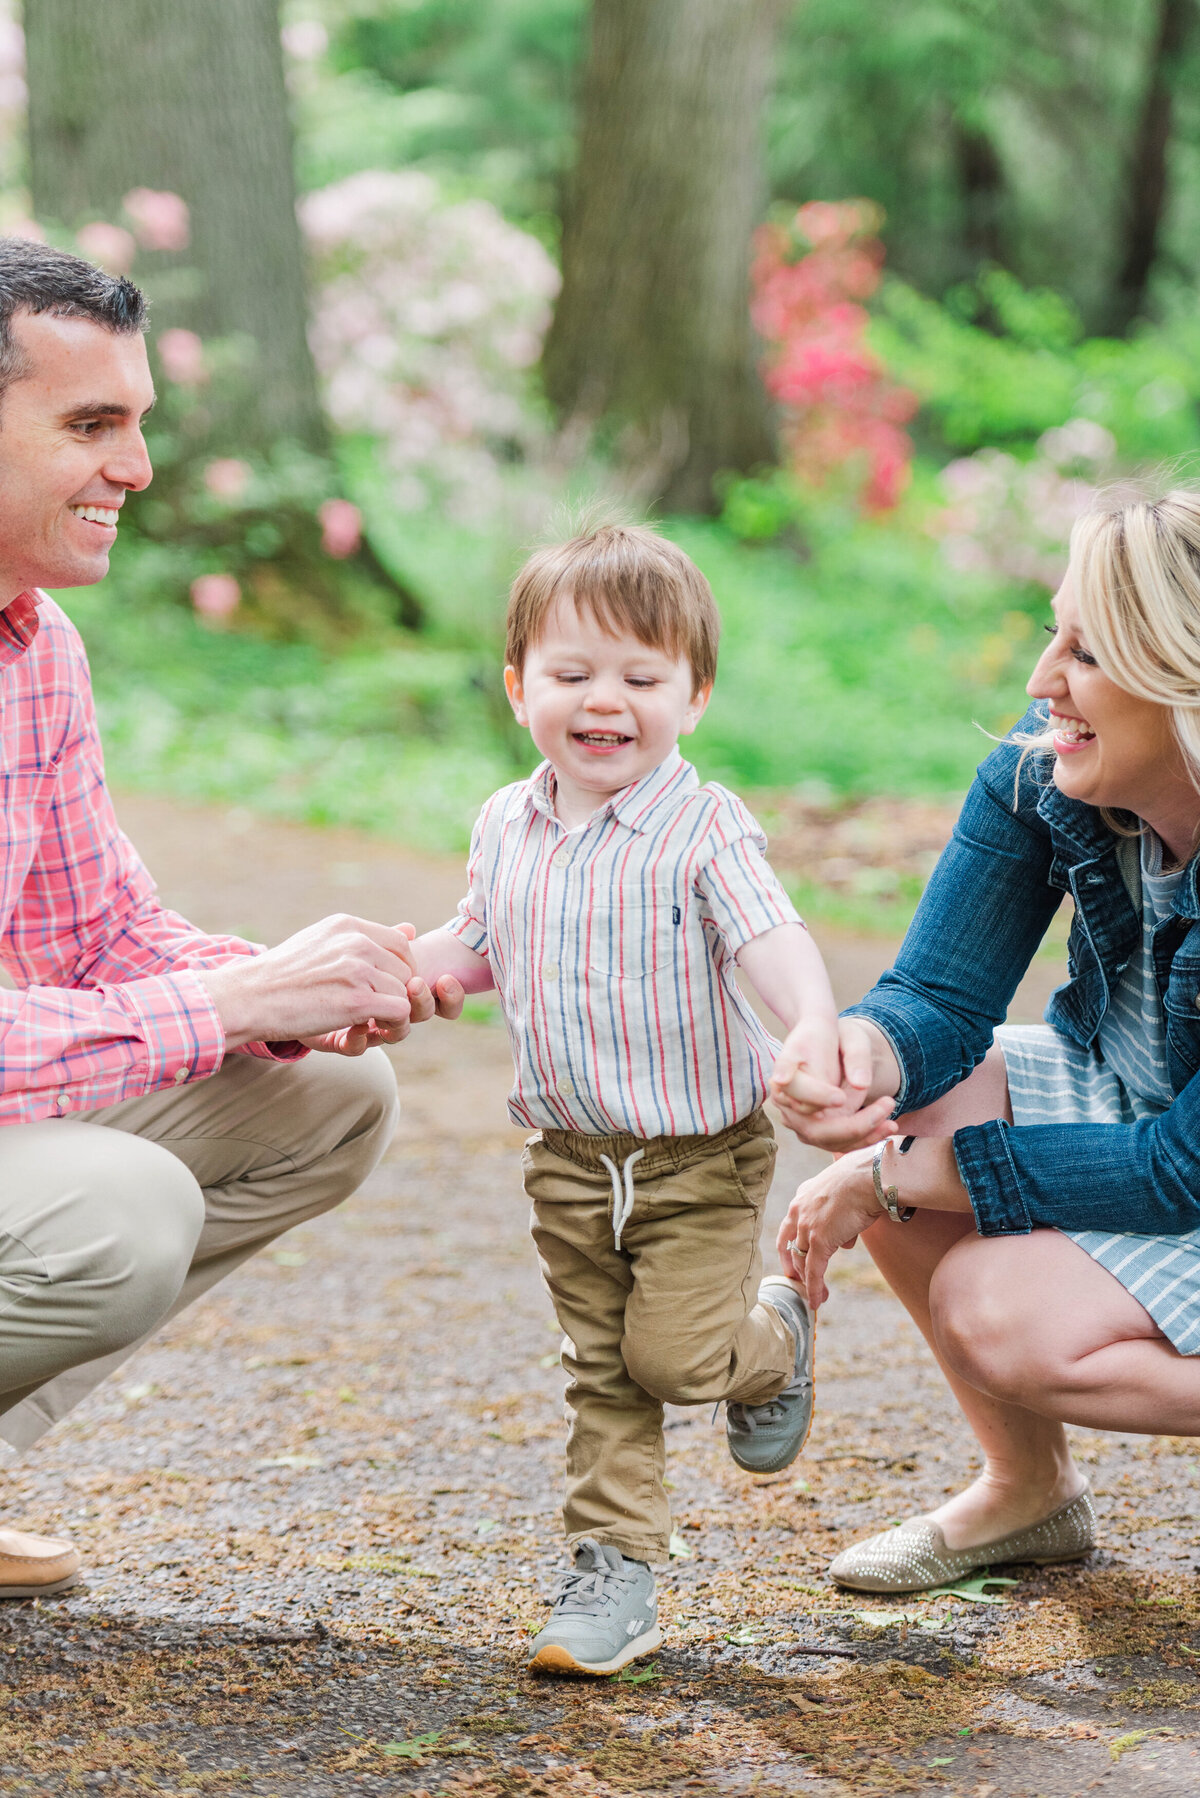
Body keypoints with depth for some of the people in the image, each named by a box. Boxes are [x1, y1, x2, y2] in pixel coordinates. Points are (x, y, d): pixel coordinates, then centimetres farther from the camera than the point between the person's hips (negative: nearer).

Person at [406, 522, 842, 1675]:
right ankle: (615, 1576, 17)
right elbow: (478, 947, 18)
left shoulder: (702, 827, -16)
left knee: (678, 1355, -8)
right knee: (603, 1377, 9)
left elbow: (770, 938, -28)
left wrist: (813, 1026, -47)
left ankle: (773, 1339, 25)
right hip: (569, 1161, 5)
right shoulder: (506, 829, 2)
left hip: (698, 1156, -5)